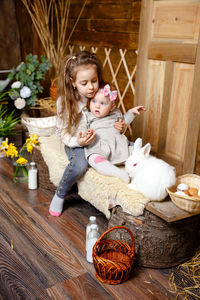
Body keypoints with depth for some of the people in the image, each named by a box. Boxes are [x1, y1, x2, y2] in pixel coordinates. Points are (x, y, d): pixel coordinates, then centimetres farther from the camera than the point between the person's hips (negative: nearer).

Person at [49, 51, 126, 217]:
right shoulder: (65, 102, -13)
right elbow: (64, 134, -9)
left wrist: (119, 126, -16)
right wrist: (79, 142, -32)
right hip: (76, 143, -3)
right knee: (80, 164, -36)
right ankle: (59, 196, -7)